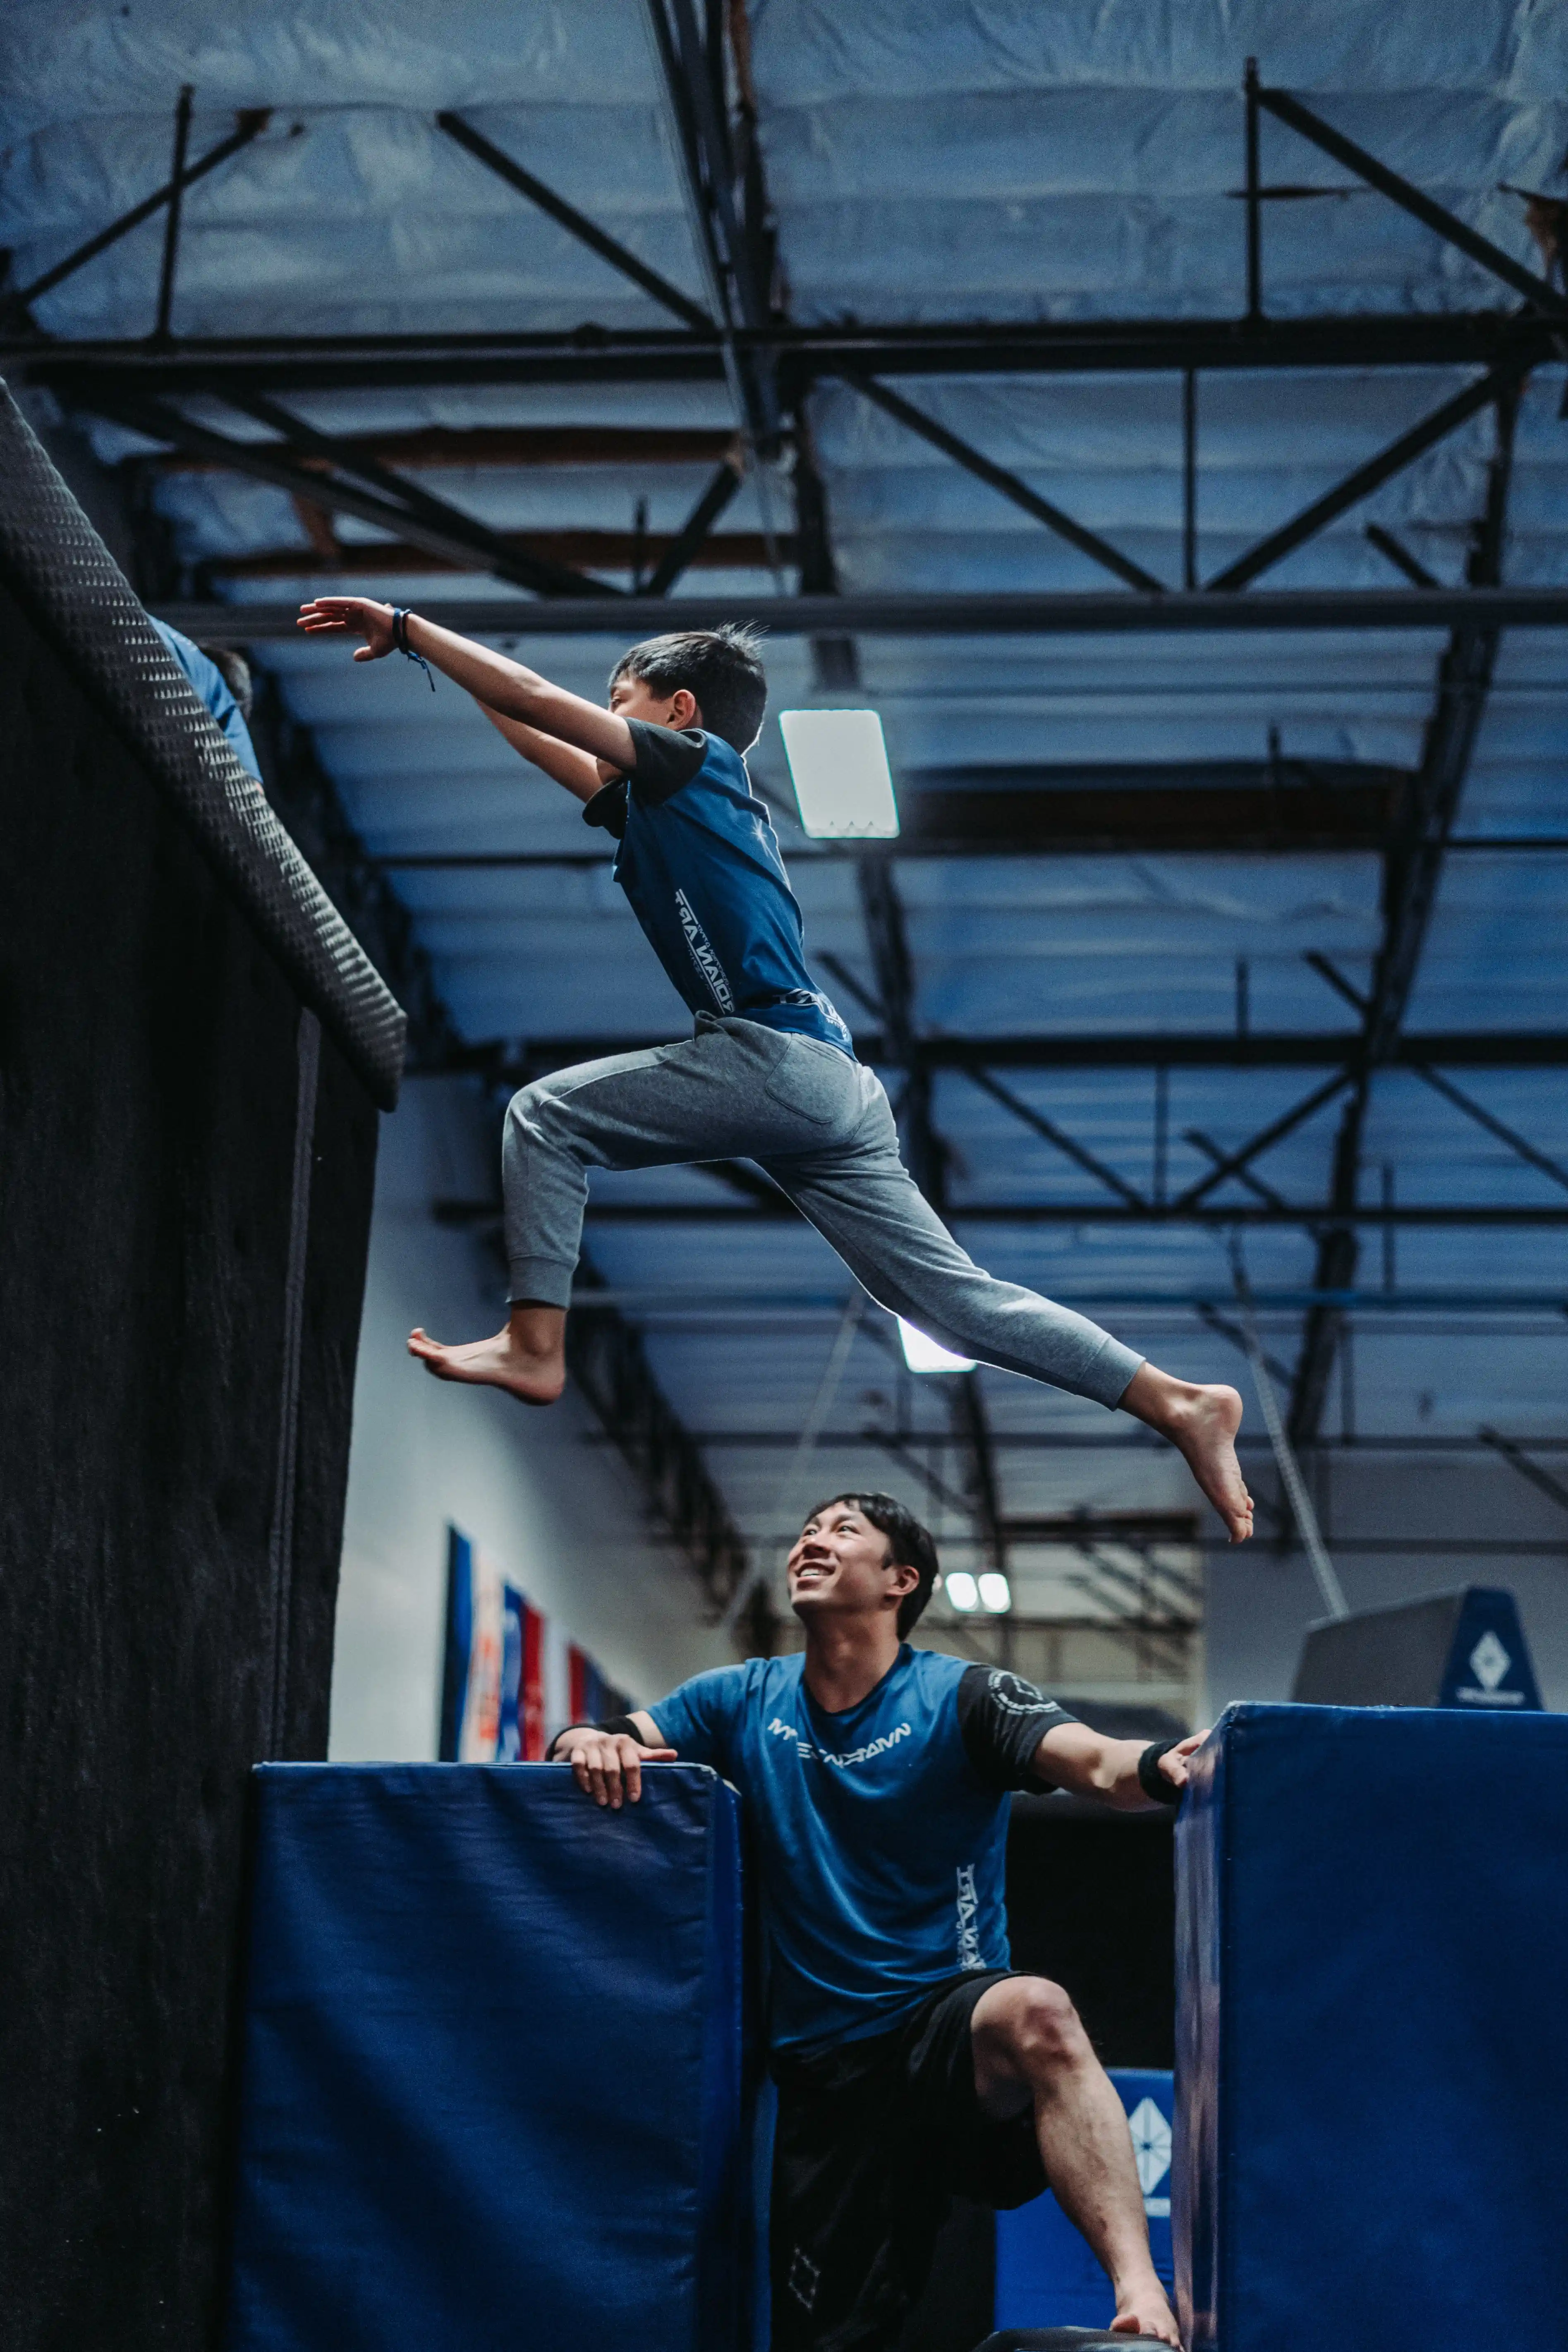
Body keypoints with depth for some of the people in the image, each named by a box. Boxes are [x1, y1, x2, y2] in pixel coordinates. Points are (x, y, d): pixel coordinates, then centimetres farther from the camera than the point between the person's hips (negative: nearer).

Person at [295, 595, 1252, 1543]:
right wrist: (428, 650, 36)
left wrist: (407, 626, 7)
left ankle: (536, 1346, -8)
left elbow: (536, 698, -2)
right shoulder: (654, 804, 27)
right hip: (832, 1084, 9)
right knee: (962, 1300, 5)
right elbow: (544, 741, 35)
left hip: (775, 1056, -9)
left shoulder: (698, 760, 4)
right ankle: (1178, 1403, 2)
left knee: (546, 1115, -2)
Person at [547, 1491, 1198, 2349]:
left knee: (1037, 2013, -37)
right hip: (823, 2071, 4)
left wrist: (1162, 1768, -43)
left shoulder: (962, 1698, -3)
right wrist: (589, 1744, -21)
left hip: (951, 2024, -3)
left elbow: (1097, 1764, -19)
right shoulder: (742, 1701, 9)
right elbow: (602, 1747, 4)